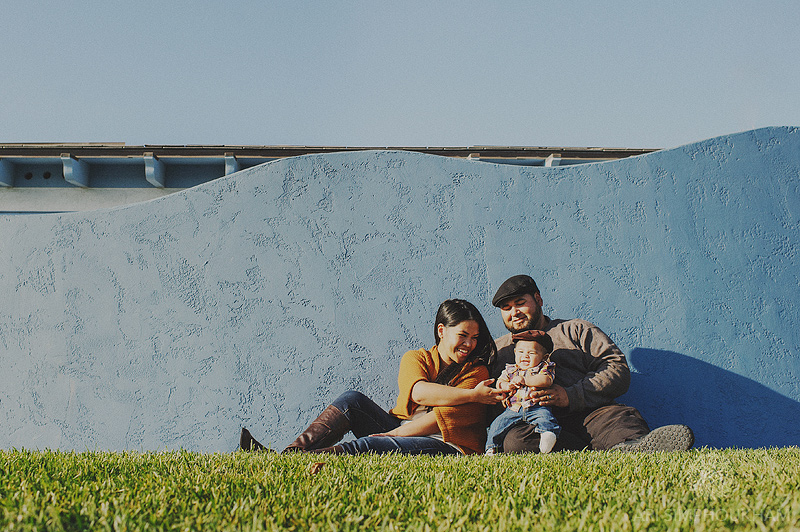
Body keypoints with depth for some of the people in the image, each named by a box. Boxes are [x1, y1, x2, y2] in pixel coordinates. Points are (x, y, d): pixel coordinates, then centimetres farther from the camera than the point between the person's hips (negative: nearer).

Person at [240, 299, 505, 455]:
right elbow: (418, 392, -12)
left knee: (366, 446, -31)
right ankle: (292, 453, -28)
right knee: (352, 400, -14)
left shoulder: (477, 372, 3)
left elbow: (443, 418, -10)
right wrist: (472, 395, -16)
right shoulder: (415, 358, 13)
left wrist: (395, 432, -16)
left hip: (448, 446, -5)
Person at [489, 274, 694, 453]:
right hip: (532, 424, 0)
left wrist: (571, 396, -6)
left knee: (620, 418, -31)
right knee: (515, 441, -36)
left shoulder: (577, 330, 22)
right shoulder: (497, 349, 28)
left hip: (588, 413, 1)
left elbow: (618, 369, 8)